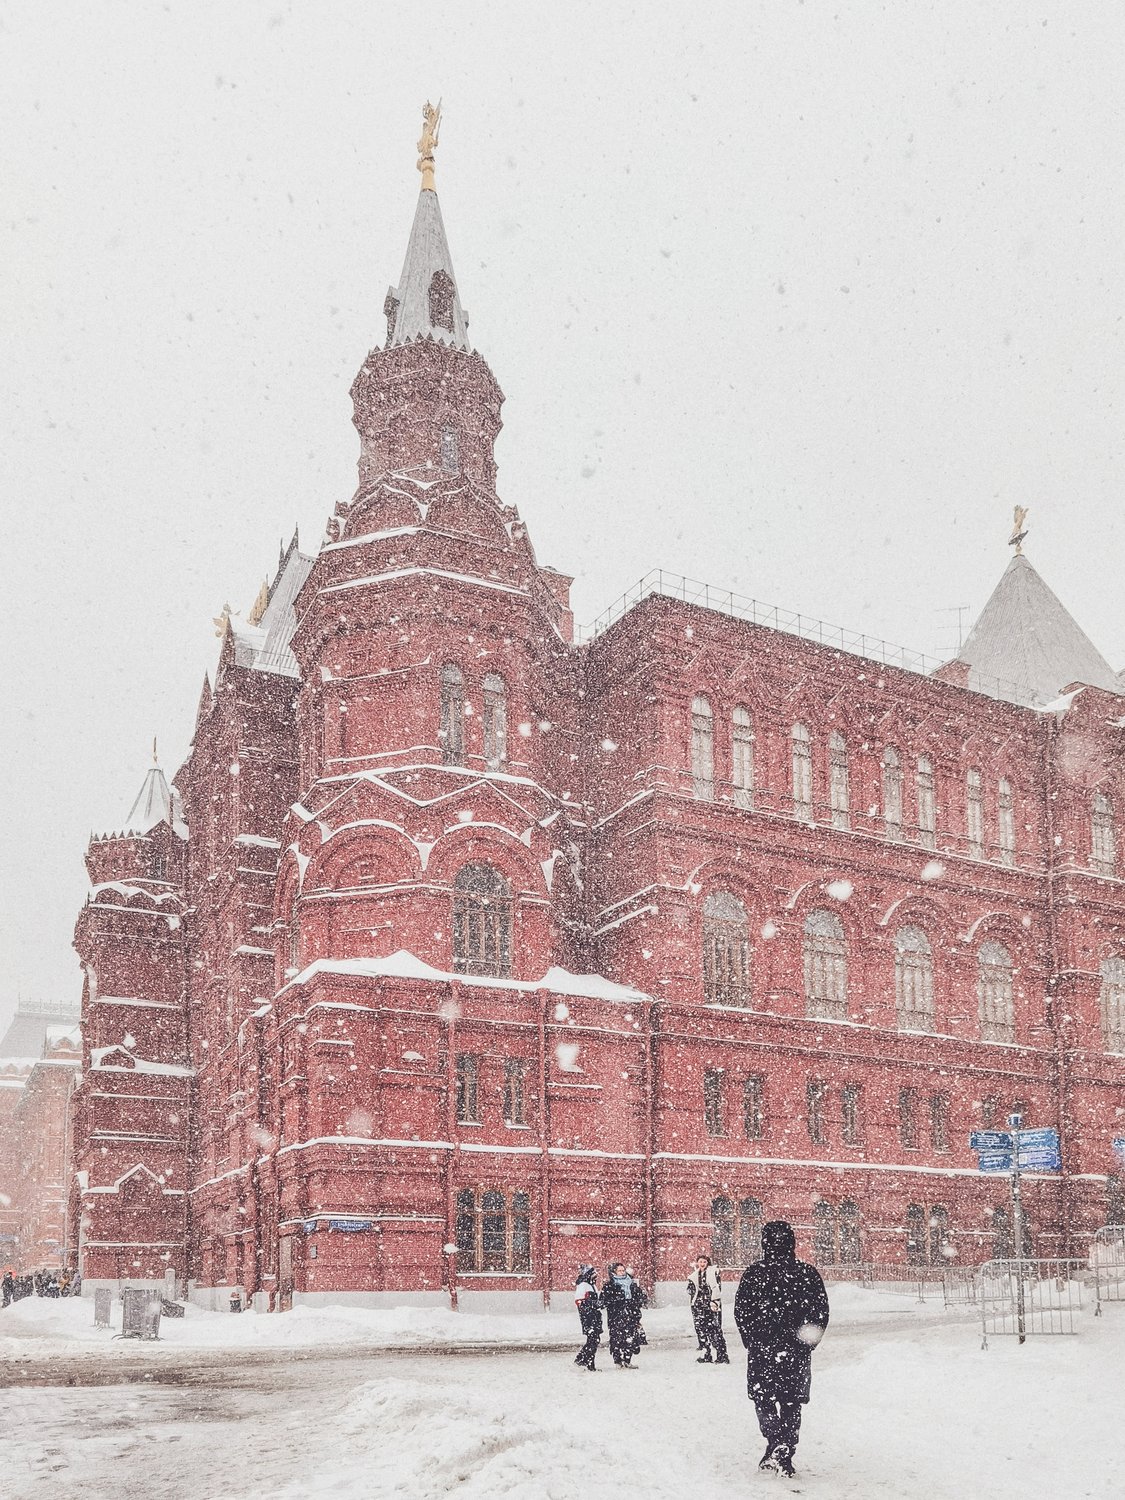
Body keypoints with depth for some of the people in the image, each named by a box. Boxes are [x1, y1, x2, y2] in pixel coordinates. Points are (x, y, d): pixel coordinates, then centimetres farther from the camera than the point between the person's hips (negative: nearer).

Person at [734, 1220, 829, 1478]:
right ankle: (785, 1456, 11)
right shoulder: (808, 1273, -3)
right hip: (796, 1351, 2)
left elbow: (740, 1312, -2)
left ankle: (776, 1440, -10)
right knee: (791, 1403, 14)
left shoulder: (753, 1273, -6)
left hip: (761, 1349, -1)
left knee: (763, 1398, 12)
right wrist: (807, 1343, 13)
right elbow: (821, 1312, 1)